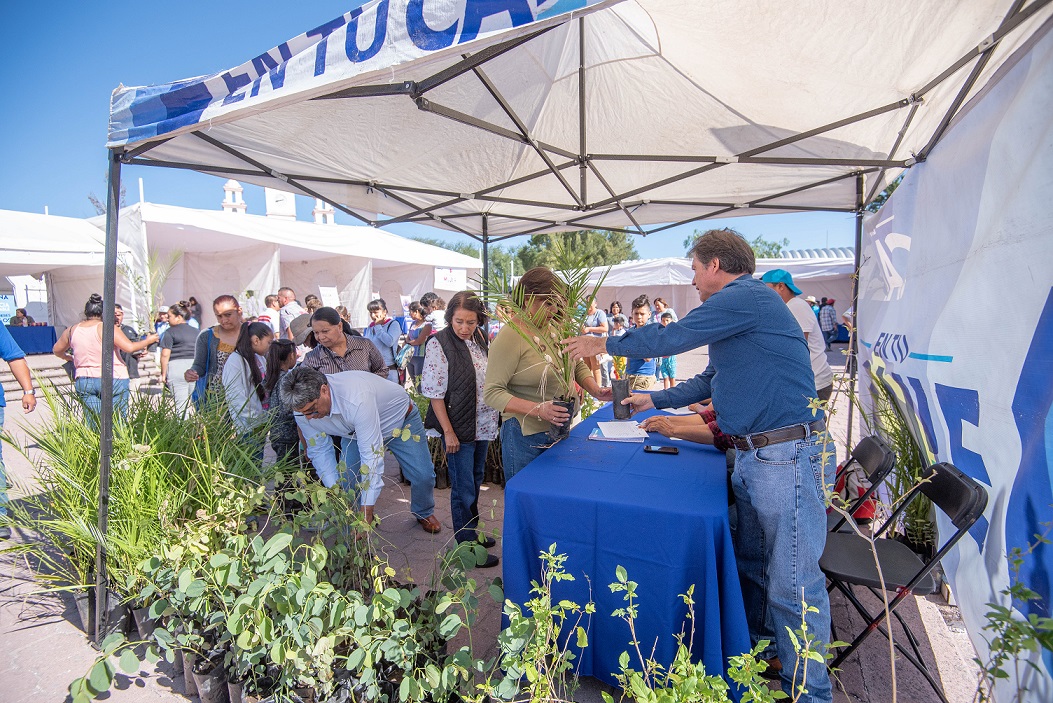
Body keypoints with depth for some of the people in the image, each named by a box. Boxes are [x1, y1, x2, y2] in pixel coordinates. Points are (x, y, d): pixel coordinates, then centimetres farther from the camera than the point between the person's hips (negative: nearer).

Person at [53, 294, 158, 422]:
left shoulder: (72, 330, 9)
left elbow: (57, 350, 24)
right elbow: (130, 347, -18)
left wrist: (67, 357, 43)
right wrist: (148, 341, -3)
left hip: (83, 381, 5)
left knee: (93, 422, 8)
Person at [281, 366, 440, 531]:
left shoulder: (357, 398, -46)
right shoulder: (303, 404, -25)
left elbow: (371, 454, -44)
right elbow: (319, 450, -11)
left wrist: (366, 512, -42)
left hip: (400, 419, -4)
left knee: (423, 475, -6)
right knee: (345, 482, -9)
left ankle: (424, 513, 25)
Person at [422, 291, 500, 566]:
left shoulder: (481, 340, 3)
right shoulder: (439, 344, -15)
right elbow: (435, 393, -16)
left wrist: (492, 421, 12)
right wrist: (448, 432, -17)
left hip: (482, 426, 7)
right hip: (458, 428, -7)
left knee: (476, 480, 20)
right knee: (463, 488, 4)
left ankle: (472, 531, 38)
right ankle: (466, 545, 20)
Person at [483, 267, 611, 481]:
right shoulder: (510, 337, -17)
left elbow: (578, 366, 17)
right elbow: (492, 393, -19)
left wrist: (596, 390, -2)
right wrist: (538, 409, -28)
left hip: (561, 431, 6)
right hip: (526, 437, -6)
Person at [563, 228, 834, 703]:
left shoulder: (746, 296, -13)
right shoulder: (738, 308, 20)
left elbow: (670, 339, -13)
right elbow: (710, 380, 27)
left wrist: (603, 344, 0)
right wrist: (653, 401, 29)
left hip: (789, 457, -10)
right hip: (752, 458, 10)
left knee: (793, 583, 0)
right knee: (751, 563, 20)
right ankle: (758, 650, 38)